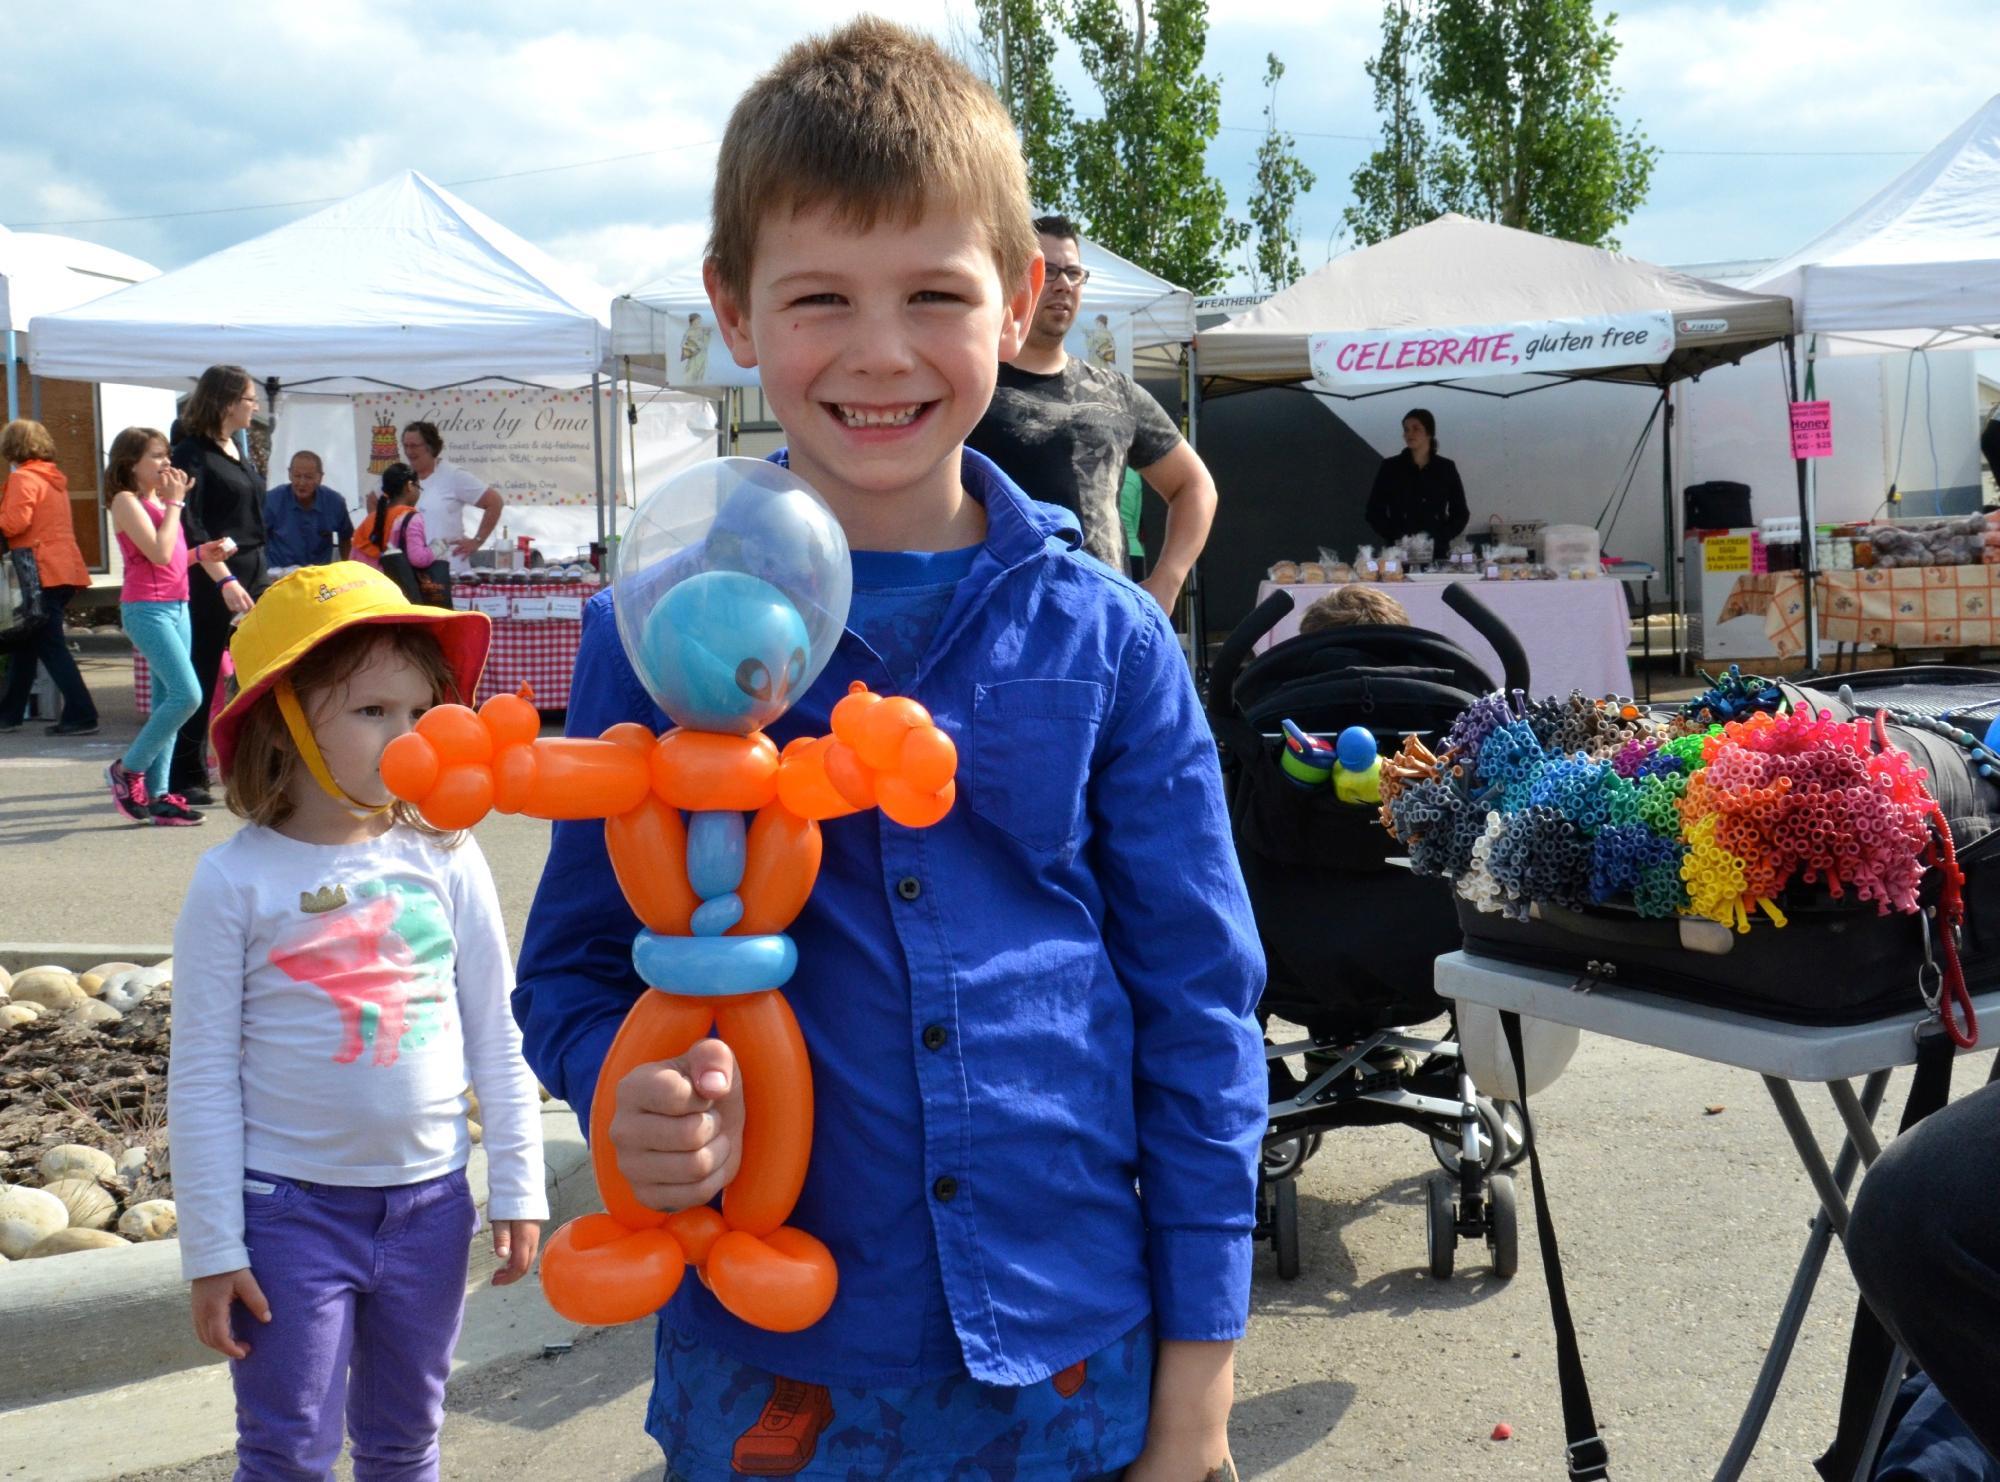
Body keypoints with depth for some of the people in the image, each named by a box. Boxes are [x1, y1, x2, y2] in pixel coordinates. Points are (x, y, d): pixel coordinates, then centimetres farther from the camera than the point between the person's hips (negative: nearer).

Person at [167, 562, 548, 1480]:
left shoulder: (446, 861, -5)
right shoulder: (238, 881, -12)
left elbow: (496, 1038, 3)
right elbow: (204, 1076, -7)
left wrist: (518, 1187, 4)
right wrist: (212, 1248, -6)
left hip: (429, 1200, 3)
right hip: (289, 1207, -2)